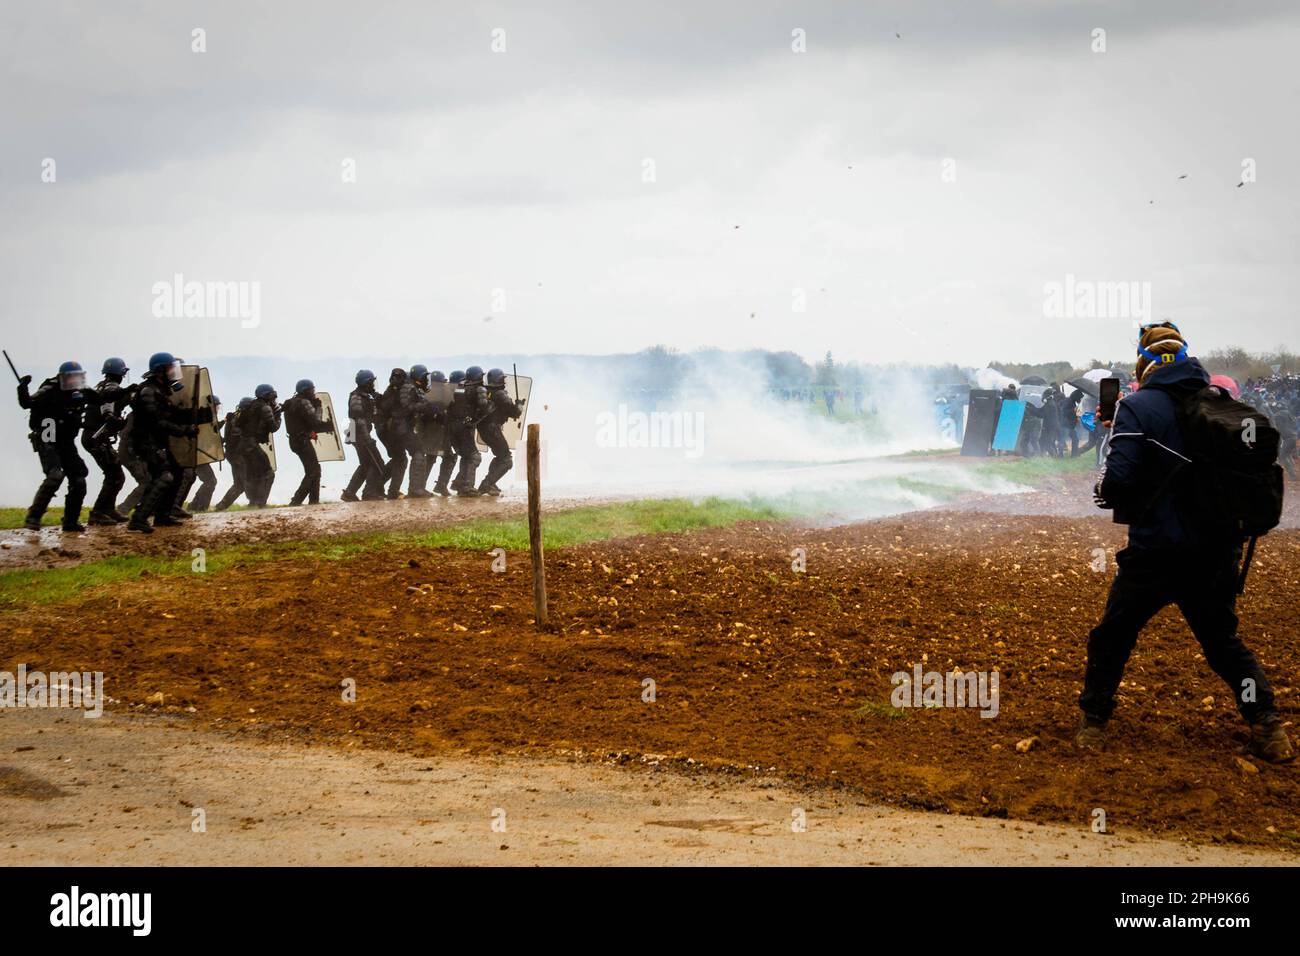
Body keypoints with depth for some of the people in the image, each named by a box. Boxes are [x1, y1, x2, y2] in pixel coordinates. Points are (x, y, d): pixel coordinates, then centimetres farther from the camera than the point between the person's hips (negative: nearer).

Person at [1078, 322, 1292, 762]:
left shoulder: (1137, 407, -11)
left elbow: (1120, 479, -19)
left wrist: (1103, 489, 2)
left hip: (1157, 551, -4)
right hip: (1218, 552, 5)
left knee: (1112, 638, 14)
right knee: (1224, 639, 19)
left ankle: (1093, 726, 19)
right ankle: (1267, 726, 9)